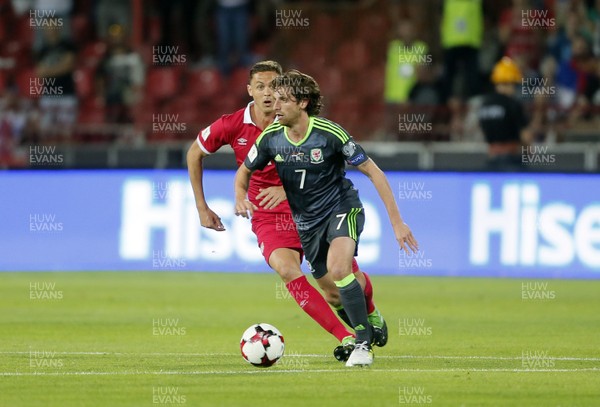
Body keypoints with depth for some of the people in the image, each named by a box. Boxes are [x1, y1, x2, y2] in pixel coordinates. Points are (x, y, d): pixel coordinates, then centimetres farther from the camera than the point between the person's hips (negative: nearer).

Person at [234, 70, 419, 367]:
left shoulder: (330, 134, -23)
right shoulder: (270, 138, -11)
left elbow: (373, 171, -16)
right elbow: (245, 171, 8)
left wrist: (396, 221, -18)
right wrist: (241, 197, -16)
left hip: (342, 208, -5)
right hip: (306, 220, 5)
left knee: (338, 269, -31)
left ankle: (363, 344, -20)